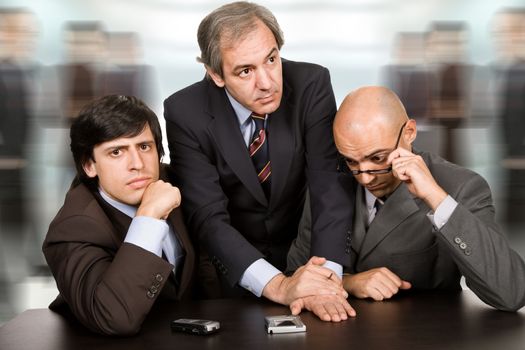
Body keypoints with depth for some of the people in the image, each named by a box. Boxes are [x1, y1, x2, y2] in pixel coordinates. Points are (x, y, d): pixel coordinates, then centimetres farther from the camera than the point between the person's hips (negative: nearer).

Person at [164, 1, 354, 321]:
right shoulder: (185, 112, -17)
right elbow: (208, 218, -23)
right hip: (231, 261, 0)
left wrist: (328, 274, -36)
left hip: (303, 249, 1)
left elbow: (331, 186, -19)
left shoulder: (312, 84, -15)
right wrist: (277, 284, -37)